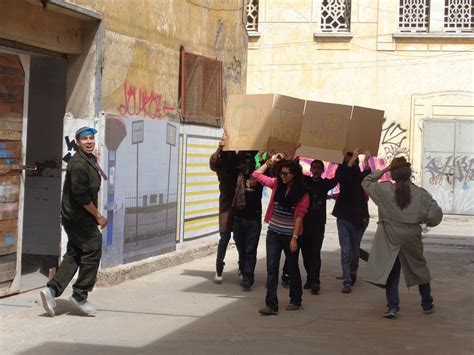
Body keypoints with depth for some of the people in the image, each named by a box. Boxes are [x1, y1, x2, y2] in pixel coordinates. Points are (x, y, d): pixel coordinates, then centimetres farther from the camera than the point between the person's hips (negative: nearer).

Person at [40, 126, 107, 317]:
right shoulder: (78, 164, -18)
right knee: (93, 251, -3)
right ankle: (80, 295, 5)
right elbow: (81, 196, -23)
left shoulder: (90, 160, 14)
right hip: (79, 217, -10)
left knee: (74, 254, 10)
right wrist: (98, 216, -16)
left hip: (74, 217, 10)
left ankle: (52, 289, 4)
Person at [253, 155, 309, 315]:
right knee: (271, 268, -3)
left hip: (289, 235, -4)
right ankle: (271, 305, -4)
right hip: (273, 233, 4)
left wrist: (295, 238, -17)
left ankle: (295, 300, 29)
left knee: (292, 268, 12)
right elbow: (256, 175, 8)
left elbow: (299, 216, -13)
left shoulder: (302, 194, -9)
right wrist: (270, 161, 2)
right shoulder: (277, 184, 3)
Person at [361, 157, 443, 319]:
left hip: (390, 238, -1)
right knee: (419, 269, 19)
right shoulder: (421, 194, -8)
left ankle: (393, 306, -3)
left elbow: (366, 182, 6)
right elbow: (435, 215, -8)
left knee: (391, 272, 6)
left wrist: (382, 171, 8)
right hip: (412, 238, 1)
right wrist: (425, 221, 12)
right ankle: (427, 304, 30)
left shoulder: (384, 190, -10)